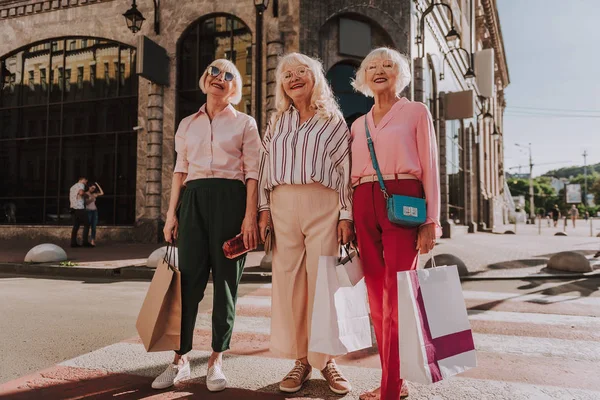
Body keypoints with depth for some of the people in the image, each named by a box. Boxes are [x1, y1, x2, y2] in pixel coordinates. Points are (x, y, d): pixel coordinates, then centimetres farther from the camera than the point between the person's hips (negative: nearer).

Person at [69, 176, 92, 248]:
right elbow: (81, 192, -23)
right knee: (86, 224, -5)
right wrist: (85, 193, -4)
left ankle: (73, 242, 4)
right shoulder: (81, 185, -3)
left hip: (74, 208, 9)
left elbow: (70, 198, 26)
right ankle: (85, 242, -11)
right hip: (80, 208, -9)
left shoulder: (72, 187, 24)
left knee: (76, 226, 8)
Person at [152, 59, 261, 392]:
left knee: (226, 279, 2)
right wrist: (171, 213, 5)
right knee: (189, 276, 0)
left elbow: (252, 173, 0)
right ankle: (180, 359, 11)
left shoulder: (245, 123, 8)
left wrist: (250, 215, -12)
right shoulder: (187, 124, 17)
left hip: (230, 199, -2)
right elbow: (180, 169, 14)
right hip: (194, 200, 3)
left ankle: (217, 359, 13)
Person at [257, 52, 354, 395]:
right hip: (283, 205, 3)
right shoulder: (277, 123, 19)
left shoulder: (333, 120, 10)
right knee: (288, 281, 1)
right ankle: (301, 360, 13)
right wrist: (264, 208, 2)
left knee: (322, 281, -2)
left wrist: (346, 214, -5)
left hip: (323, 205, -3)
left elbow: (346, 170, 4)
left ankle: (326, 359, 13)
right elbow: (265, 168, 14)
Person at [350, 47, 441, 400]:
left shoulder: (416, 112, 7)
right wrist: (350, 220, 11)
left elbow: (430, 168, 1)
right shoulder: (359, 124, 19)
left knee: (396, 296, -9)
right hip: (365, 206, 5)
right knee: (377, 297, 5)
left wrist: (431, 221, -8)